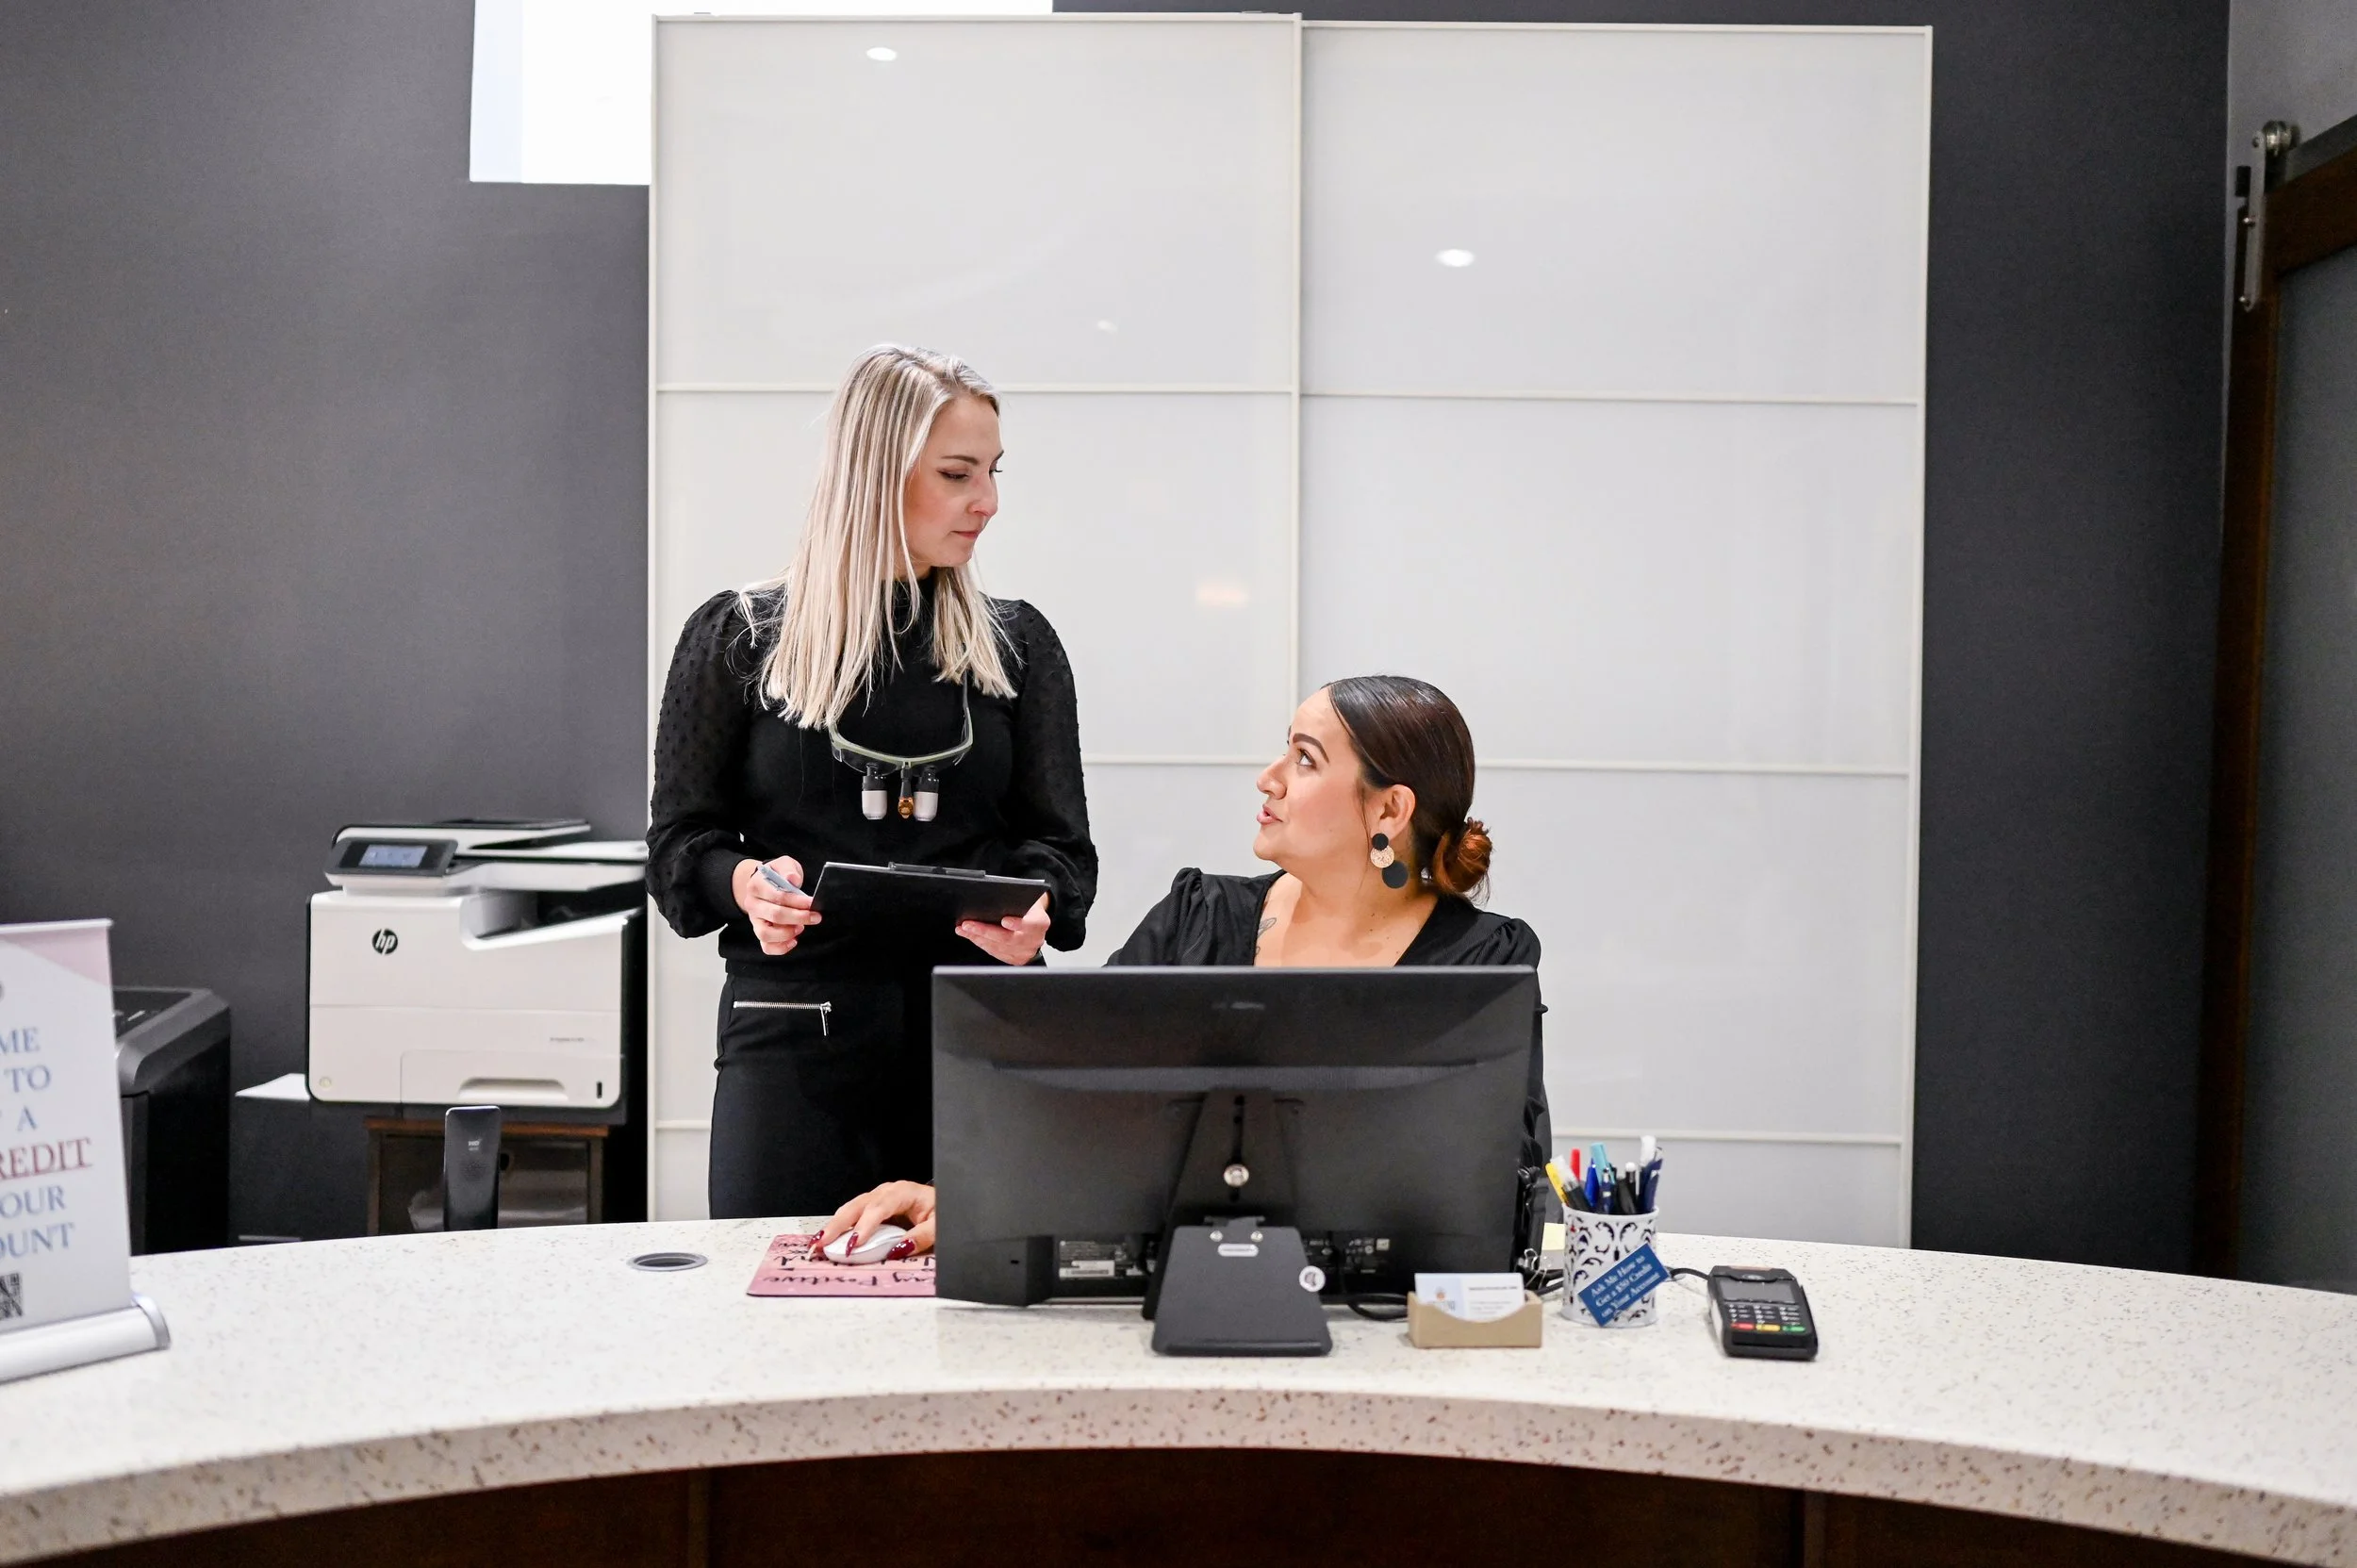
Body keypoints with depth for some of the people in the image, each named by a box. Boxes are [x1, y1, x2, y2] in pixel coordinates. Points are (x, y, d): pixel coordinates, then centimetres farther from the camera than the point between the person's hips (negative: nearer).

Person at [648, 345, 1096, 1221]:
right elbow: (679, 842, 6)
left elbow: (1060, 844, 8)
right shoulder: (736, 637, 5)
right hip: (797, 1031, -1)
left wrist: (1036, 911, -14)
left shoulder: (1017, 645, 10)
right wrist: (746, 883, -16)